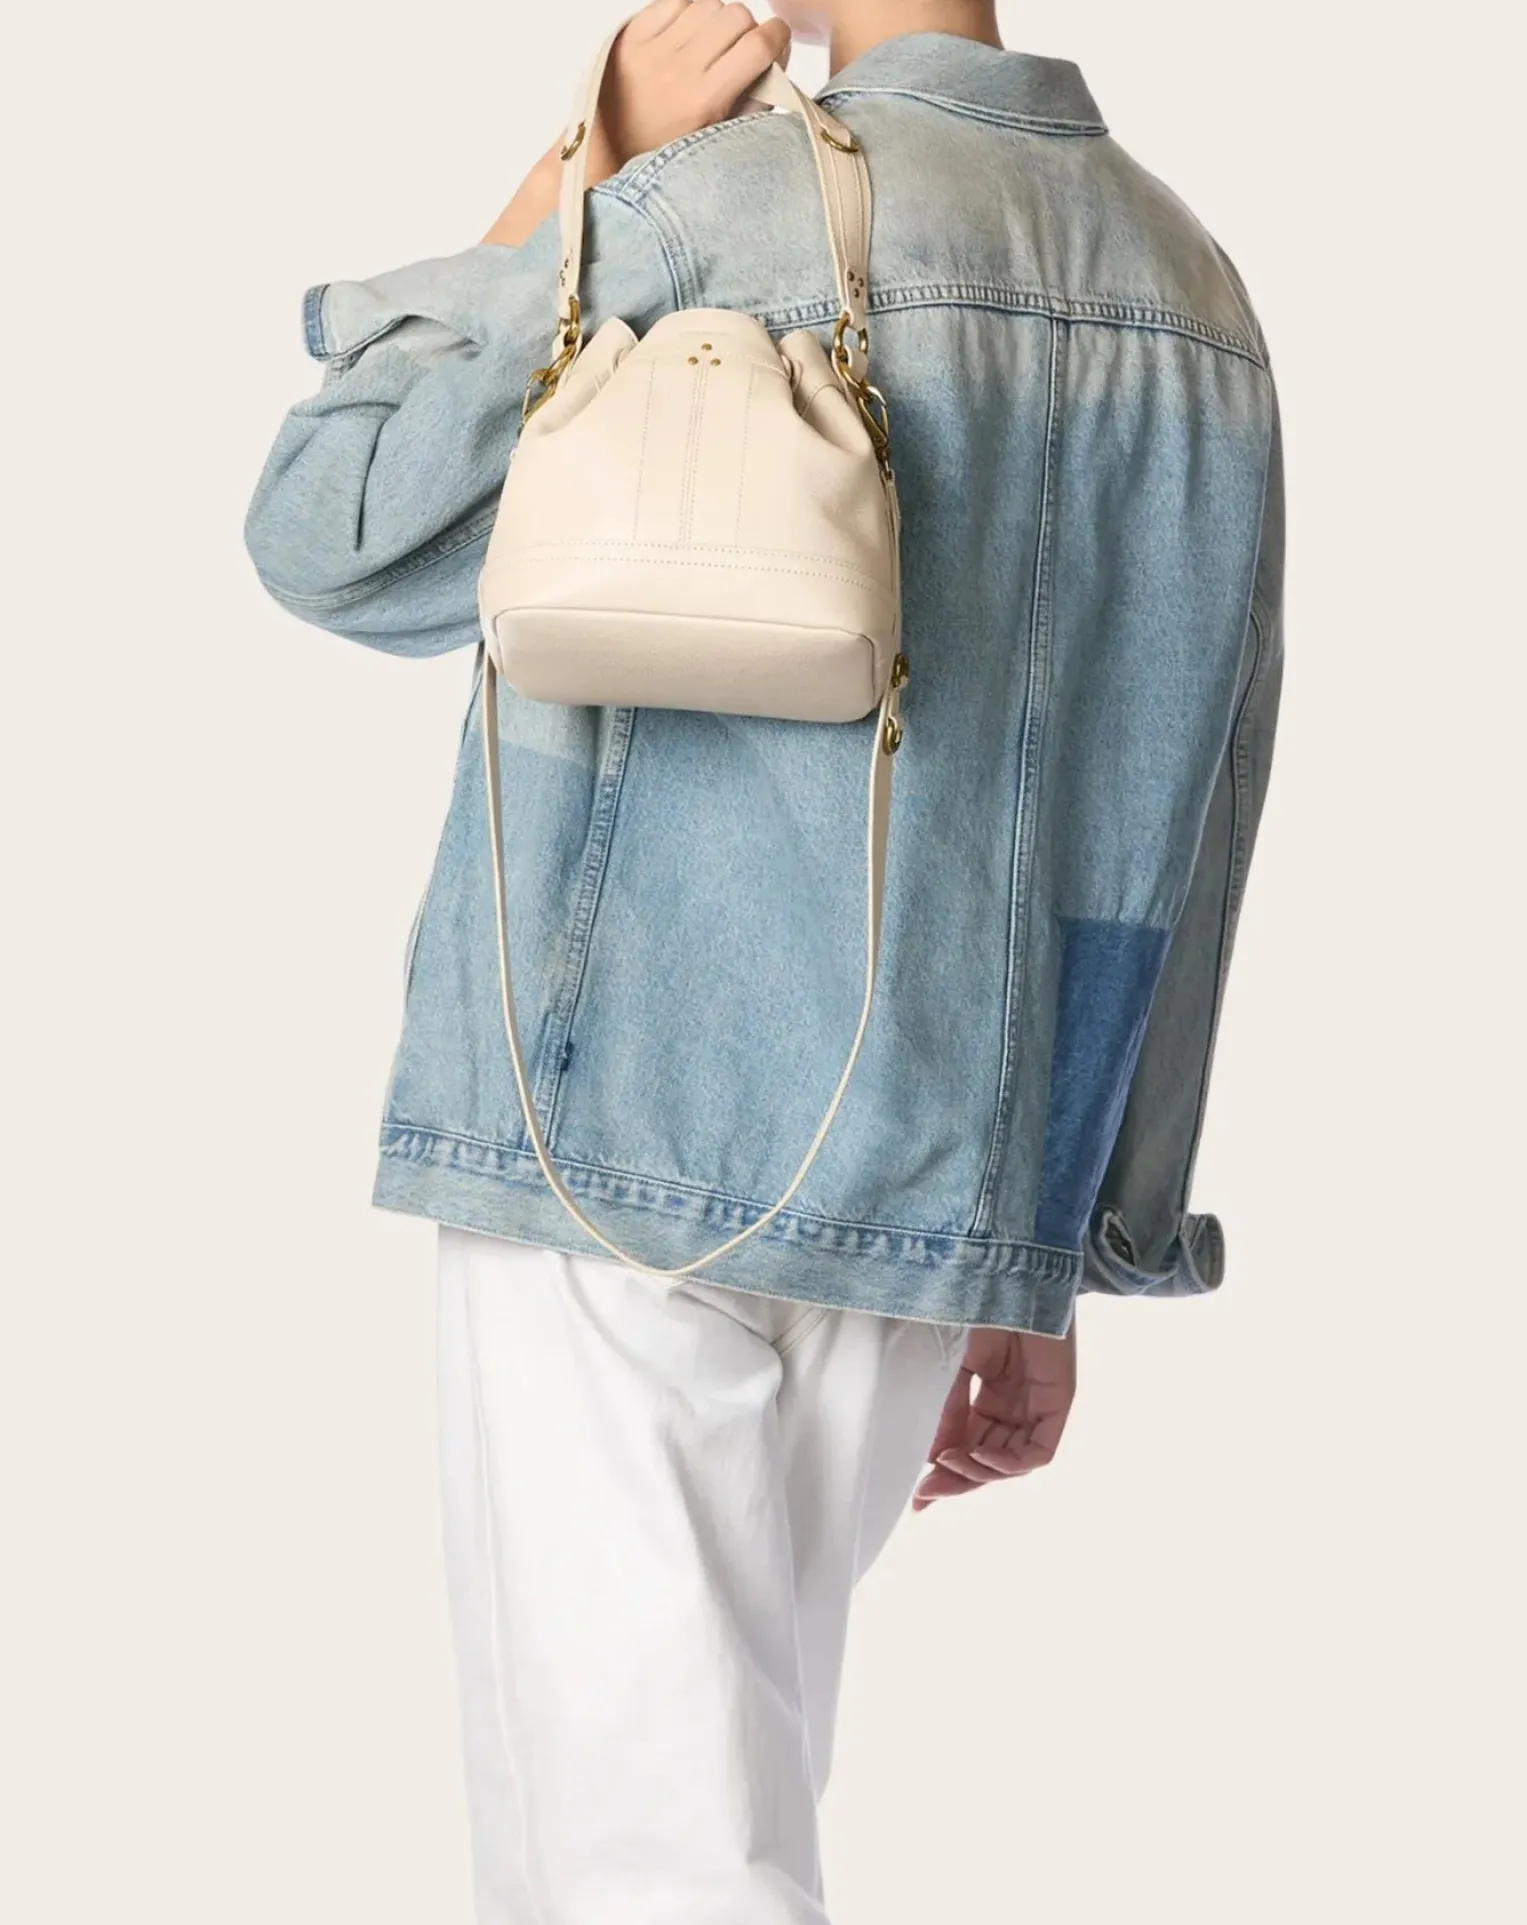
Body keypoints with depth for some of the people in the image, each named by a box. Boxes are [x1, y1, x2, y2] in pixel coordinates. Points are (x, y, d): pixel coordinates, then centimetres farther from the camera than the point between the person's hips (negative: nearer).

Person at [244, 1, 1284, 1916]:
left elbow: (329, 535, -2)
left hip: (629, 1140, -6)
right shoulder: (1196, 293, 8)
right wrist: (1058, 1262, 15)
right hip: (932, 1188, 6)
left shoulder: (722, 211, -11)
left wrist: (578, 174, 1)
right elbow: (1187, 841, 9)